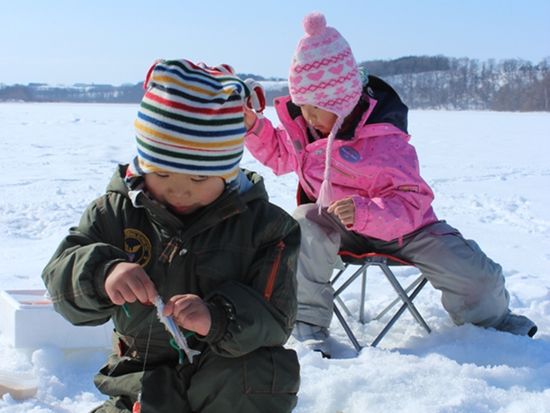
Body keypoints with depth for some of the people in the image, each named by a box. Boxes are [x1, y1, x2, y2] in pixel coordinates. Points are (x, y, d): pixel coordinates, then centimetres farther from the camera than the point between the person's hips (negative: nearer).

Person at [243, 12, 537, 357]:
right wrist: (255, 127, -5)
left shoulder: (384, 139, -26)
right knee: (305, 225, -35)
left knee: (478, 278, -13)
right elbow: (278, 154, 15)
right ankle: (309, 324, -22)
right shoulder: (300, 127, -7)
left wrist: (365, 212, -46)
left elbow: (408, 203, -27)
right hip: (339, 226, 3)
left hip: (404, 227, -3)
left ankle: (492, 319, 26)